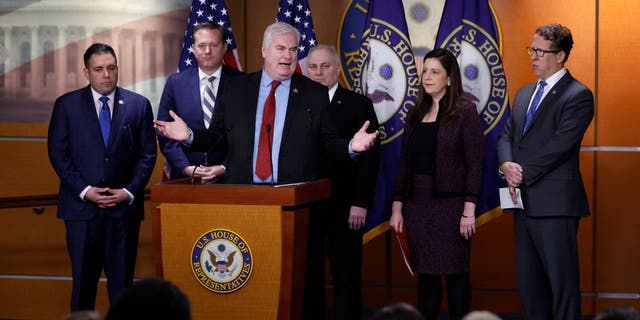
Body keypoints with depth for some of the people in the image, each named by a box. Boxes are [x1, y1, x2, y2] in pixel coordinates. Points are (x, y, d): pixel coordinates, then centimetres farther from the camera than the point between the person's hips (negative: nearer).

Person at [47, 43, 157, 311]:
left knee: (122, 279, 4)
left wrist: (129, 191, -7)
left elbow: (147, 154, 5)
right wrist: (84, 190, -9)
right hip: (81, 206, -1)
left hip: (124, 207, 1)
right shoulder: (66, 105, 3)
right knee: (83, 279, 3)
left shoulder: (138, 105, 6)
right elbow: (58, 154, 1)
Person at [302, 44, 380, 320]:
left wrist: (361, 203, -11)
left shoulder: (359, 105, 2)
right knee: (307, 274, 6)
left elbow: (370, 157, -3)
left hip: (343, 207, -2)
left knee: (347, 276, 1)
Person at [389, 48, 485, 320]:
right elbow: (404, 163, 13)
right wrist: (397, 207, 7)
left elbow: (474, 163, -9)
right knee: (425, 274, 8)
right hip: (417, 204, 5)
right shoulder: (416, 114, 12)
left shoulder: (465, 111, -4)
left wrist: (469, 210, -14)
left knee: (455, 274, 1)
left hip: (449, 204, -5)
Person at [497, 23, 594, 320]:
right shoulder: (524, 94, 18)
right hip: (524, 203, 8)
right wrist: (507, 165, -6)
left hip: (555, 205, -8)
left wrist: (523, 175, -12)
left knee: (563, 284, -3)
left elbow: (559, 146, -15)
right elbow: (506, 137, 15)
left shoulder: (578, 96, -7)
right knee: (529, 284, 11)